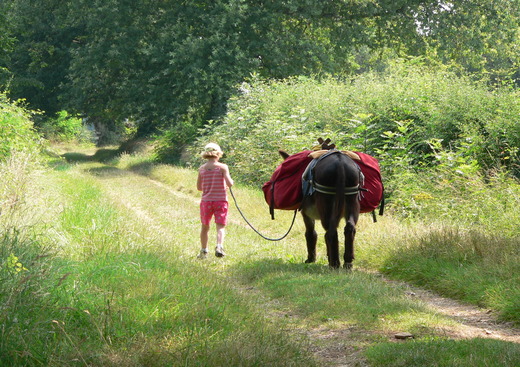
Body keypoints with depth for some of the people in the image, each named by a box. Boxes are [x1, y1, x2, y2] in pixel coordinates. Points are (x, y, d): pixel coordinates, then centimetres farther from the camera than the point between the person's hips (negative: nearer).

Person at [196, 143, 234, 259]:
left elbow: (199, 187, 6)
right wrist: (230, 180, 7)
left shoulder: (202, 169, 1)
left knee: (205, 226, 18)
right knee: (220, 226, -1)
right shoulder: (222, 167, -8)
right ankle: (219, 247, -25)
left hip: (206, 200, 3)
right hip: (221, 200, -3)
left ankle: (203, 251, 25)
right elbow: (230, 184, -15)